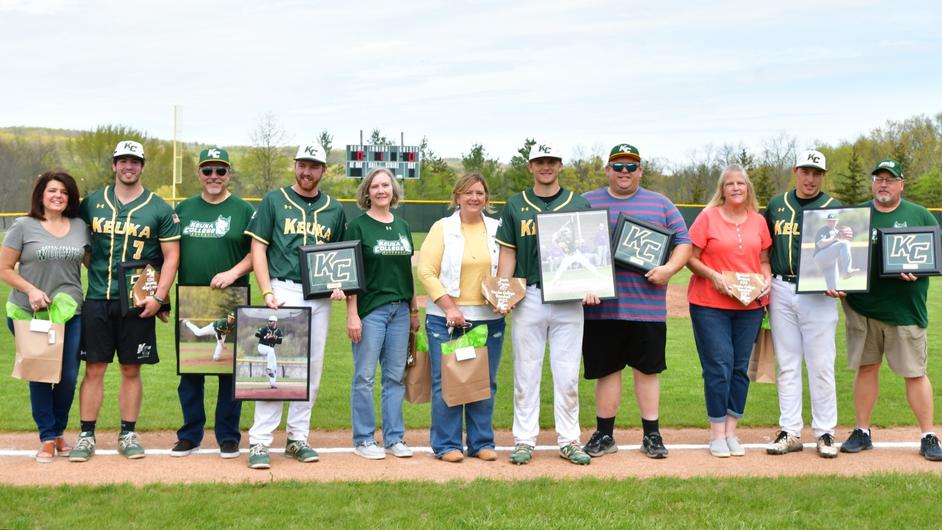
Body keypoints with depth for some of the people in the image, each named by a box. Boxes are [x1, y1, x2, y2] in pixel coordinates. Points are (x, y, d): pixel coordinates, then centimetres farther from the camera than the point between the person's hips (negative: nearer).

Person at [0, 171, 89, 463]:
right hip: (32, 314, -3)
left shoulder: (79, 226, 9)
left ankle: (59, 432, 22)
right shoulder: (23, 227, -1)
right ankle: (47, 438, 13)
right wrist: (30, 289, -14)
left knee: (69, 376, 3)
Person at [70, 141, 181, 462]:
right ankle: (87, 436, 10)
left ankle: (128, 435, 15)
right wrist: (97, 274, 3)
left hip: (137, 303, -1)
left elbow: (171, 256, 1)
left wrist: (158, 297, -9)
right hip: (97, 300, 1)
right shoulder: (92, 203, 7)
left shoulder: (159, 209, 2)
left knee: (131, 370, 6)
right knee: (94, 369, 2)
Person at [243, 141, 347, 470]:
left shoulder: (334, 209, 14)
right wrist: (267, 292, -12)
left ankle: (298, 439, 17)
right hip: (283, 291, -4)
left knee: (312, 369, 7)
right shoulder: (274, 201, 4)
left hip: (319, 296, 4)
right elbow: (258, 249, 0)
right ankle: (259, 442, -7)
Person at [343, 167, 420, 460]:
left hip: (400, 309, 5)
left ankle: (394, 438, 16)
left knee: (396, 376, 8)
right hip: (370, 309, -5)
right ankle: (363, 439, 9)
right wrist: (352, 314, -13)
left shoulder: (402, 226, 13)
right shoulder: (358, 226, -2)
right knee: (365, 376, 0)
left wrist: (414, 309, 15)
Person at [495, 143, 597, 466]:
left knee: (568, 375, 3)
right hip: (528, 298, 0)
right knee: (526, 372, 5)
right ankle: (524, 440, 13)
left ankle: (569, 440, 12)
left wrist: (589, 288, -9)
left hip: (569, 300, 0)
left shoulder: (579, 205, 8)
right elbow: (508, 254, 6)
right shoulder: (515, 206, 8)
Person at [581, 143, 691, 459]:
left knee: (647, 369, 6)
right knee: (606, 369, 6)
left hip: (647, 305, 0)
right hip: (601, 305, 0)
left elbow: (683, 241, 8)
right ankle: (604, 435, 16)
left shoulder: (660, 204, 10)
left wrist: (670, 268, -11)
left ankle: (652, 435, 15)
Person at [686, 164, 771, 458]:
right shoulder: (707, 217, -2)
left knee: (740, 367, 5)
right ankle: (717, 433, 5)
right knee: (719, 366, -5)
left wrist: (767, 279, -3)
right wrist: (714, 276, -18)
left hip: (750, 305, 4)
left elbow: (764, 260, 17)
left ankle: (731, 431, 15)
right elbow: (690, 258, -4)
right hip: (710, 304, -4)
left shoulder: (758, 221, 9)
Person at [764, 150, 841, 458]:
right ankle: (790, 433, 14)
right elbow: (765, 246, 18)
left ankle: (825, 433, 10)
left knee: (821, 366, 0)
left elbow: (844, 252, -4)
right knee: (787, 364, 7)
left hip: (818, 292, -3)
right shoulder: (777, 205, 10)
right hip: (781, 291, 3)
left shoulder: (834, 208, 1)